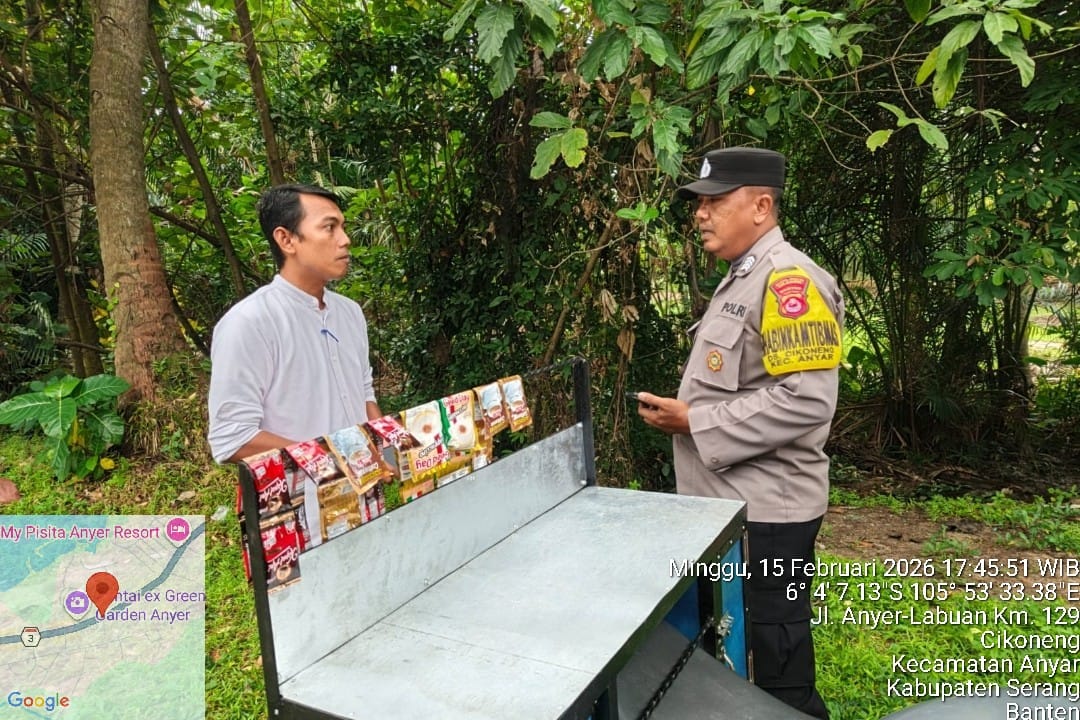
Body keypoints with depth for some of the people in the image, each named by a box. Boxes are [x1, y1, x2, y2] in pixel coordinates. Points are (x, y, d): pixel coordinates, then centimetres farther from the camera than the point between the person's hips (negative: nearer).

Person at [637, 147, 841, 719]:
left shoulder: (789, 280, -18)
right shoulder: (740, 279, 13)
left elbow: (805, 400, -27)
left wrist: (693, 421, -22)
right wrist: (681, 410, 8)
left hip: (765, 507, -10)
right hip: (727, 498, 10)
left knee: (777, 655, 9)